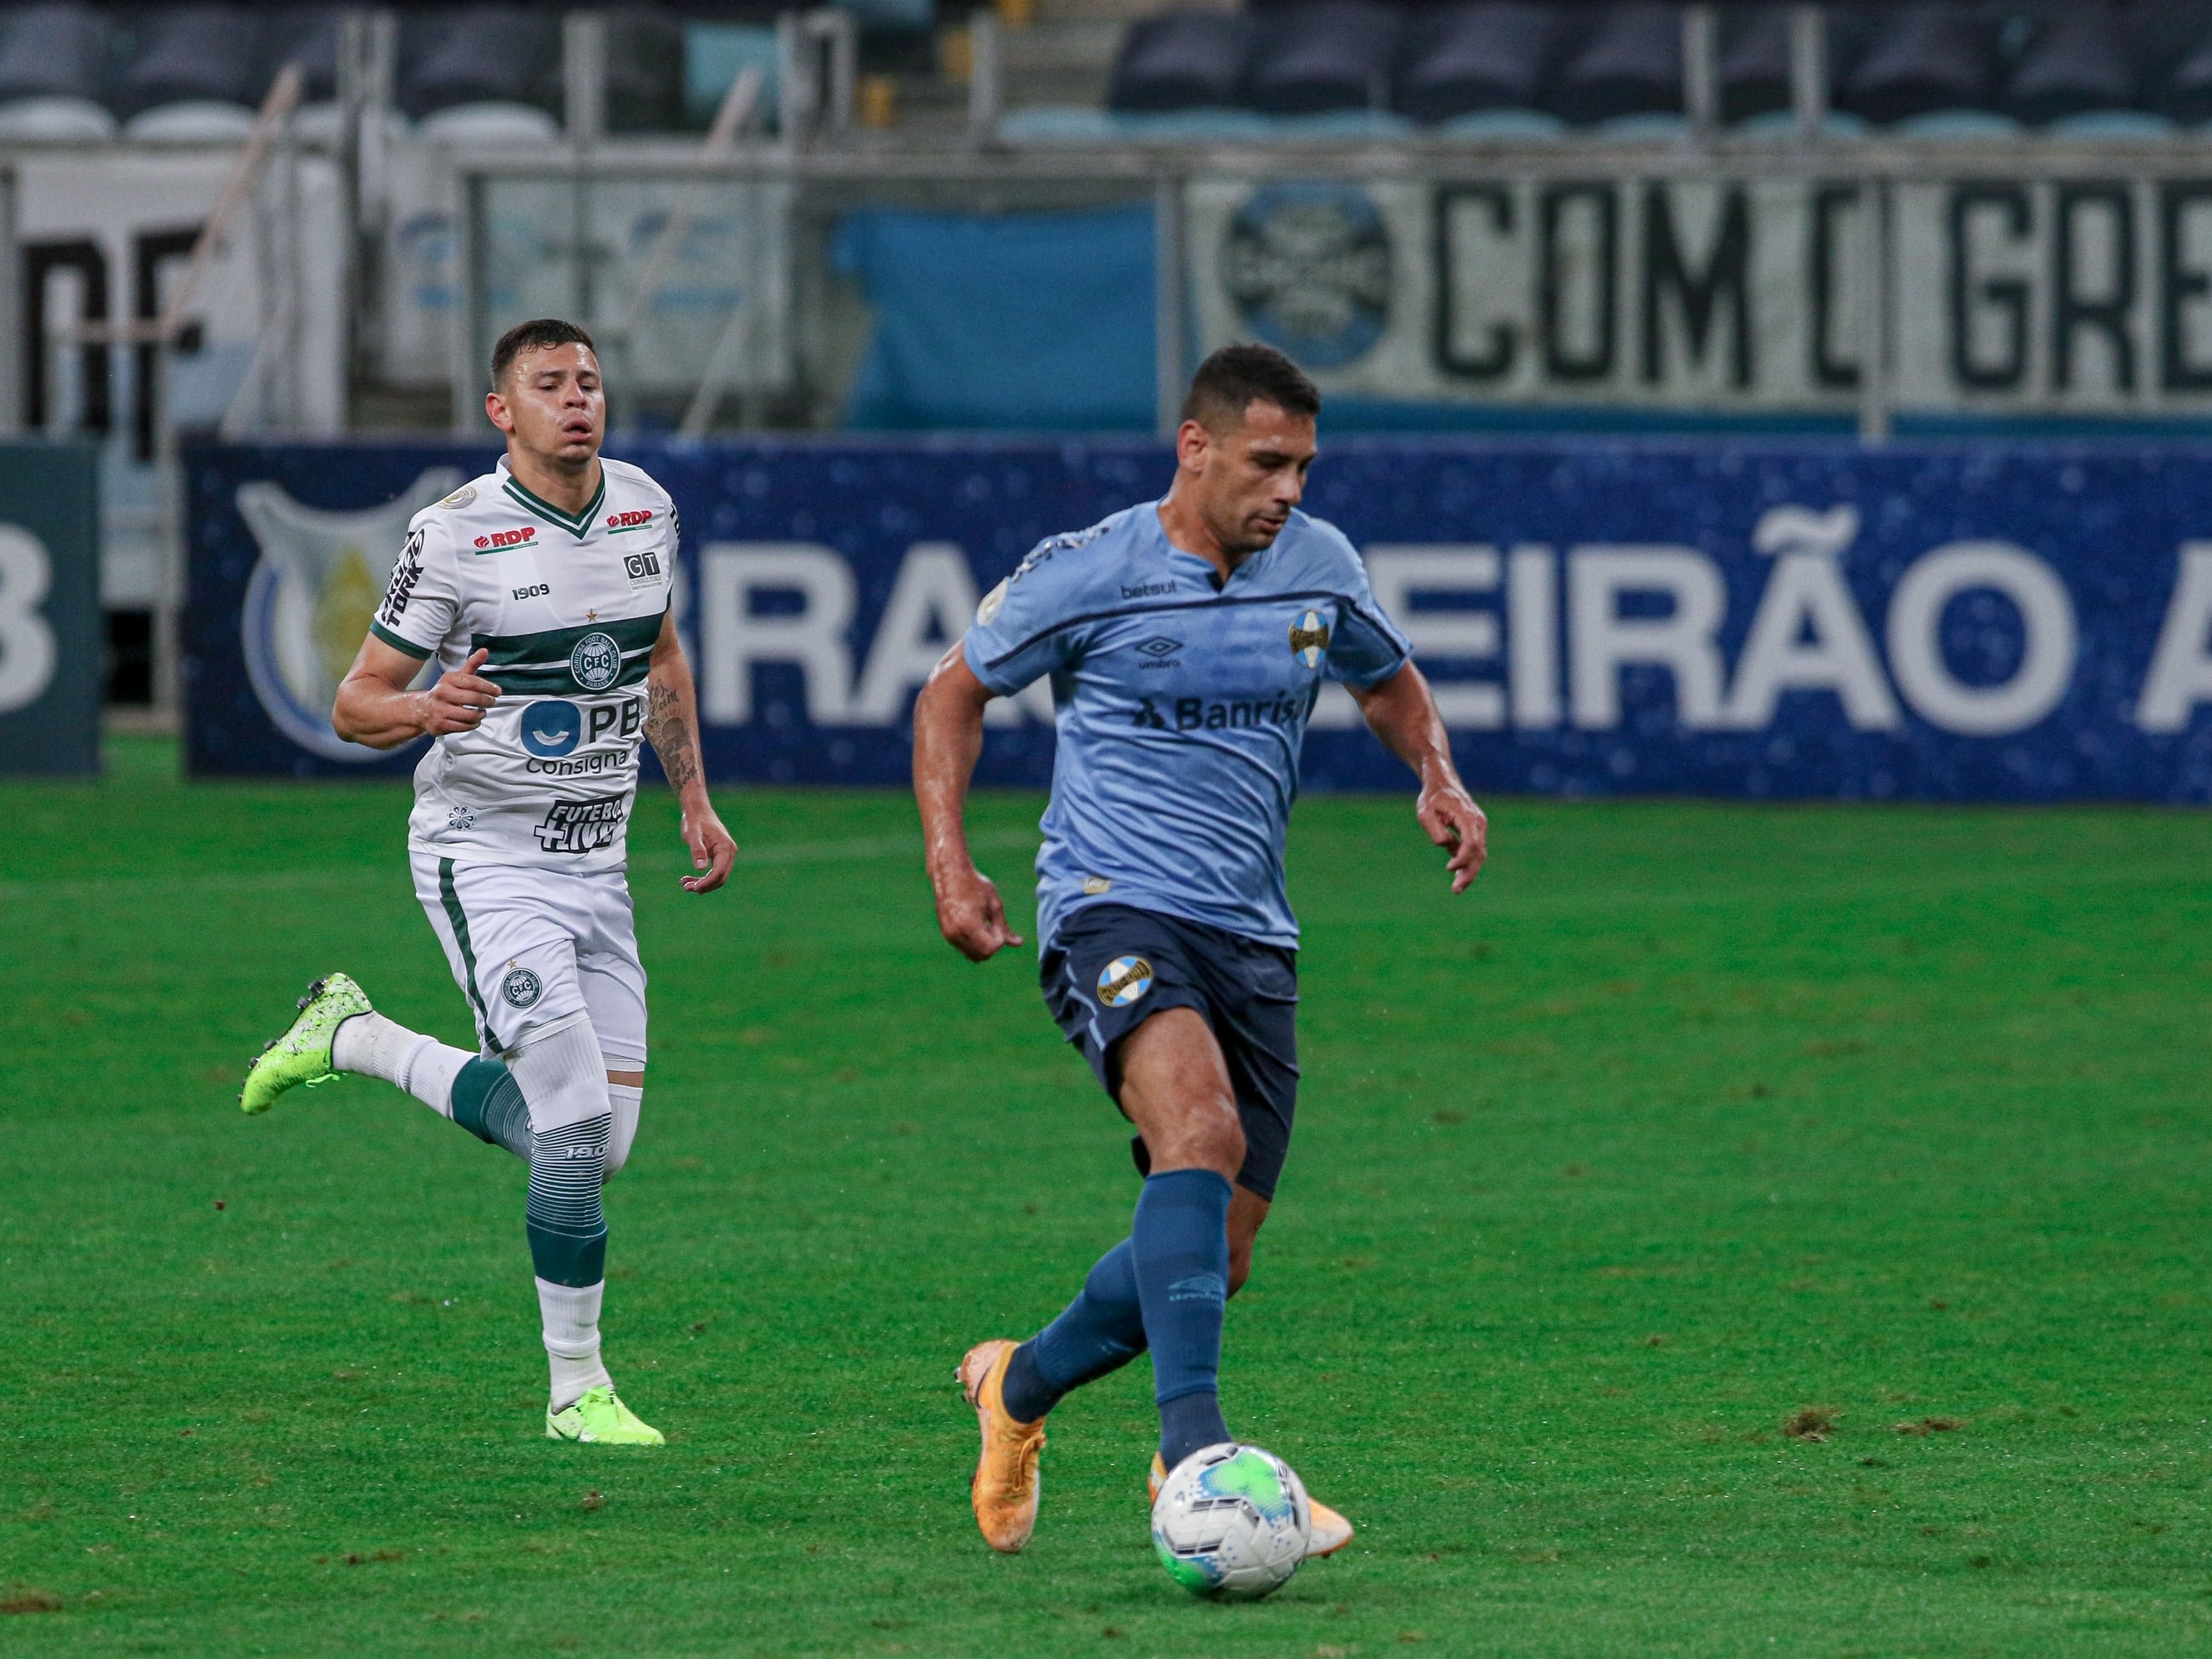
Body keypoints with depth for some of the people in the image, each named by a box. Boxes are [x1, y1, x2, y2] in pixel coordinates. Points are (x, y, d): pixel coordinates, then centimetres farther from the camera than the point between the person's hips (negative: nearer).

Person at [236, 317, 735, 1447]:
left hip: (596, 859, 6)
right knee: (577, 1121, -17)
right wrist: (427, 709, -30)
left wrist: (694, 799, 17)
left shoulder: (645, 509, 4)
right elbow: (355, 705, -8)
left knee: (599, 1143, 4)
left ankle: (355, 1039, 24)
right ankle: (576, 1389, -1)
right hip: (484, 856, -6)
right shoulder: (454, 536, -14)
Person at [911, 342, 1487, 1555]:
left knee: (1215, 1259, 4)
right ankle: (1194, 1453, -41)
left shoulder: (1318, 566, 7)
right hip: (1112, 908, -6)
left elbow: (1388, 681, 26)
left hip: (1250, 932, 6)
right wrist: (948, 859, -5)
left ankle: (1021, 1385, 32)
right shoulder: (1085, 574, -6)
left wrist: (1439, 779, 5)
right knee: (1200, 1124, -34)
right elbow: (956, 690, 7)